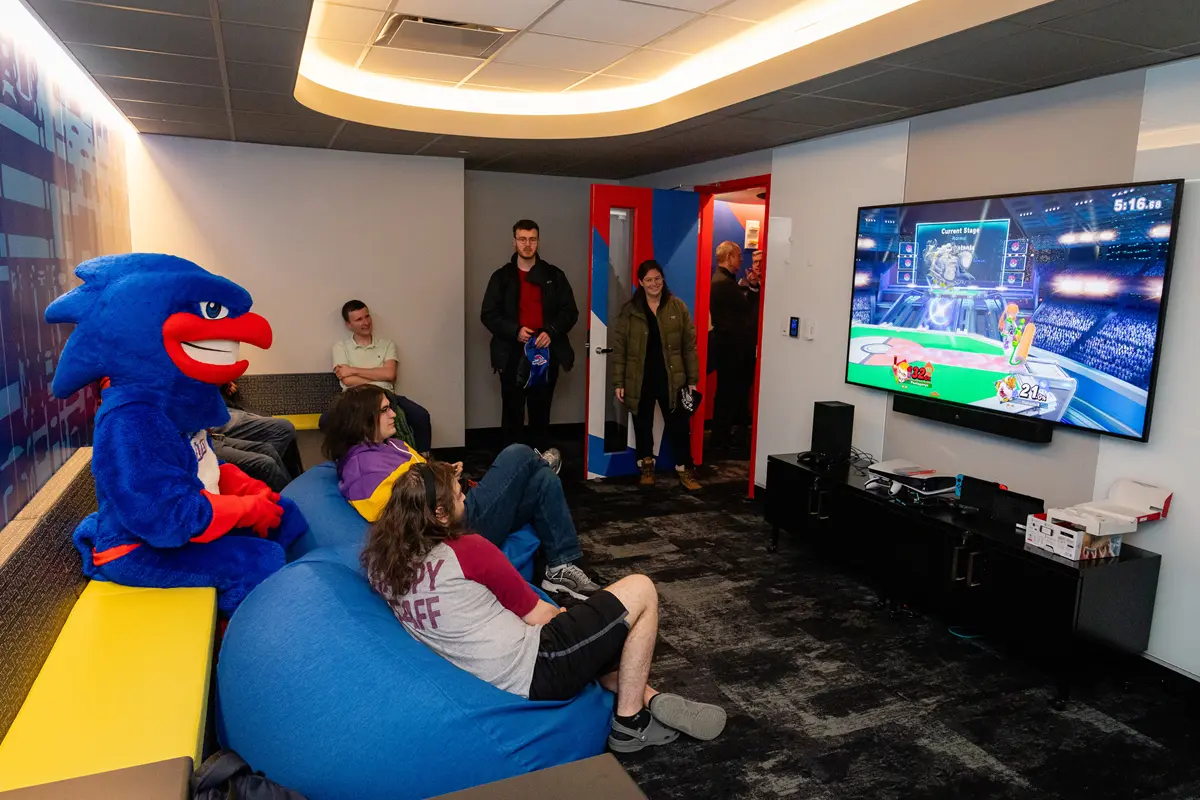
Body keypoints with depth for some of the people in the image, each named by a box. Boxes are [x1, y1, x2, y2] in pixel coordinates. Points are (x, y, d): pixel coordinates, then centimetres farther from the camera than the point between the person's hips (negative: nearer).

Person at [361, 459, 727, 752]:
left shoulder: (381, 563, 1)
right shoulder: (467, 550, -19)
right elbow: (537, 616, -8)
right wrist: (560, 615, 13)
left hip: (501, 677, 9)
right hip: (534, 672, -9)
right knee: (641, 592, -1)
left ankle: (652, 700, 24)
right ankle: (629, 724, 10)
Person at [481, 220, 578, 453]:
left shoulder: (554, 275, 7)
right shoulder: (501, 277, 5)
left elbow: (570, 311, 5)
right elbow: (488, 315, 2)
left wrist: (551, 332, -12)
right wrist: (514, 331, -14)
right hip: (512, 356, -1)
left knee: (541, 414, 8)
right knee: (512, 415, 4)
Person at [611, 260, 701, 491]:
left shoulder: (678, 307, 0)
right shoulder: (629, 311, -1)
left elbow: (689, 346, 3)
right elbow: (619, 348, 0)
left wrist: (692, 379, 0)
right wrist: (619, 382, -4)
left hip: (671, 379, 0)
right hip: (640, 379, 0)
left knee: (678, 425, 3)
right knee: (643, 425, 13)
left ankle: (684, 470, 15)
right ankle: (647, 467, 29)